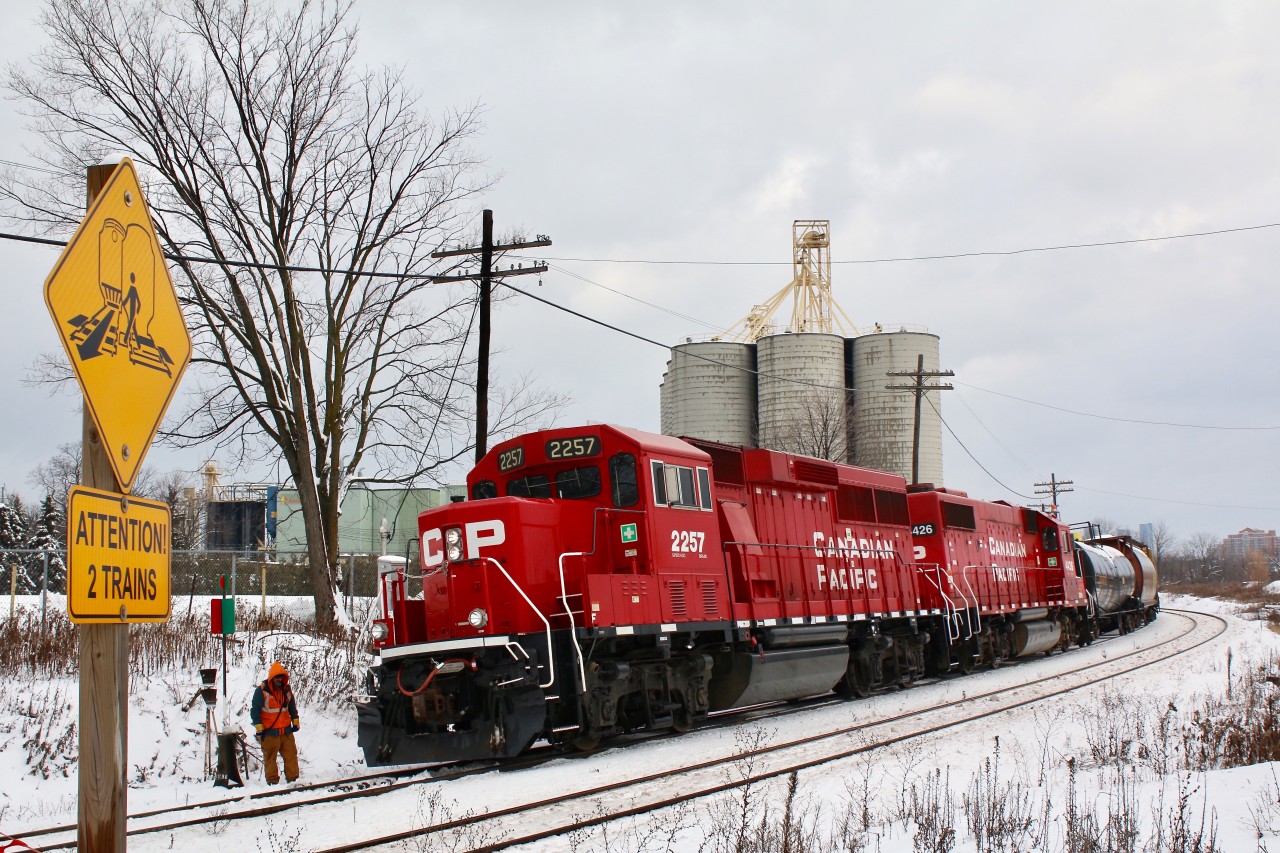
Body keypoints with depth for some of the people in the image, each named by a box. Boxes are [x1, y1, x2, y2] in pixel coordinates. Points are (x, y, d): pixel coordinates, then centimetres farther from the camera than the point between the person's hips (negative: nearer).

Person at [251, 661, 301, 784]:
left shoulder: (287, 690, 6)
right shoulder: (262, 690, -11)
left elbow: (292, 707, 21)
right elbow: (255, 710, -8)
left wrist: (295, 722, 18)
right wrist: (259, 728, -10)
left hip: (286, 730, 5)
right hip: (269, 732, -5)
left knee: (291, 754, 5)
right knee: (270, 757, 1)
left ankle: (293, 778, 14)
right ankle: (272, 780, 10)